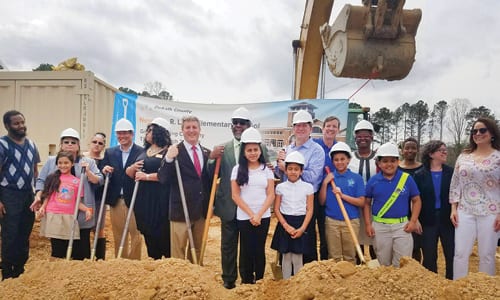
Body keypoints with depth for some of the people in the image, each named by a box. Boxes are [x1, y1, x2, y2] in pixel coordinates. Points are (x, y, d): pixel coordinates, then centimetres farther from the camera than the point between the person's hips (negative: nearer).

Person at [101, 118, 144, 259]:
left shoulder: (141, 152, -5)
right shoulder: (110, 152, 10)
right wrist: (104, 171, -13)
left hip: (133, 200, -4)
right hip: (115, 200, 4)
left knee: (135, 234, 3)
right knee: (118, 235, 13)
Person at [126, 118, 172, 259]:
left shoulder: (168, 151, -7)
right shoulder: (143, 152, 15)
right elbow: (130, 173, 19)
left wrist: (147, 176, -17)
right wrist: (133, 169, -2)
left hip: (160, 200, -7)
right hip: (143, 199, 7)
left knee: (163, 234, -1)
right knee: (148, 233, 12)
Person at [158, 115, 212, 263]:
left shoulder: (207, 153, 8)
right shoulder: (174, 151, -7)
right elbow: (162, 179, -14)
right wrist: (168, 158, -27)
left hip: (202, 210, 5)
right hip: (181, 208, -5)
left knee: (197, 249, 17)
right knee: (178, 250, 3)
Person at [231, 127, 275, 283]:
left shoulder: (267, 170, 4)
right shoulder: (238, 169, -1)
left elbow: (271, 195, 1)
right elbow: (235, 196, -3)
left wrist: (259, 215, -9)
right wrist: (251, 214, -8)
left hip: (264, 216, 1)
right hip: (244, 217, -1)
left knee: (260, 249, 8)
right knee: (246, 250, 5)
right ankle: (246, 283, 18)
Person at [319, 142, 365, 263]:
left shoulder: (356, 178, -1)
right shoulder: (328, 177, 3)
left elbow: (361, 202, -5)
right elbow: (321, 202, 1)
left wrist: (343, 195, -15)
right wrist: (325, 183, -10)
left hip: (351, 222, -1)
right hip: (332, 221, 1)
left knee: (350, 256, 10)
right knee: (334, 257, 10)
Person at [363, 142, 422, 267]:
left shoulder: (407, 178, -2)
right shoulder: (373, 181, 0)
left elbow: (416, 200, 5)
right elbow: (367, 203, 7)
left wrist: (413, 221, -5)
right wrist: (368, 224, -1)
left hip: (402, 226, 0)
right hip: (380, 227, 1)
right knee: (384, 265, 13)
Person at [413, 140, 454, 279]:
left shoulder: (451, 173, 2)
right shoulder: (419, 175, 0)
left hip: (447, 220, 1)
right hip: (428, 221, 0)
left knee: (452, 256, 6)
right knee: (429, 258, 8)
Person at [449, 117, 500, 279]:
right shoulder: (463, 157, 8)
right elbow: (455, 184, 9)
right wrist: (453, 209, 3)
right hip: (465, 212, 3)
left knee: (487, 255, 6)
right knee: (460, 253, 4)